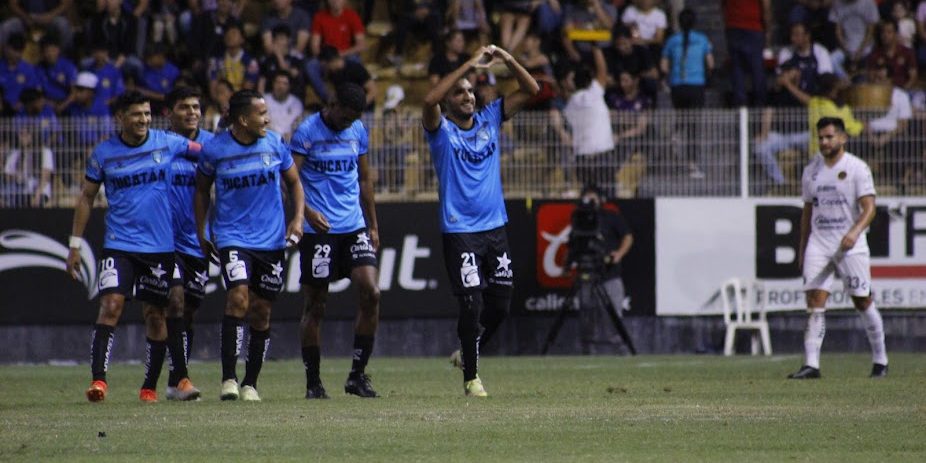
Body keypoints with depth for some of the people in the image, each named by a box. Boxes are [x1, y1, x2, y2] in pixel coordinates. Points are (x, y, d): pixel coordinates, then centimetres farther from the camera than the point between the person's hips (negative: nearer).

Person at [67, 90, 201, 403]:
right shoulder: (103, 154, 0)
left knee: (156, 315, 6)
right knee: (111, 306, -16)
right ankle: (98, 380, -18)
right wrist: (75, 244, 6)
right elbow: (86, 197, 8)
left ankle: (150, 386, 17)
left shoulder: (167, 143, 0)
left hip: (160, 247, 1)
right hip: (119, 245, -1)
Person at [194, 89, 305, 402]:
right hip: (232, 237, -3)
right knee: (238, 298, -21)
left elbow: (293, 182, 14)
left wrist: (297, 218, 0)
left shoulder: (274, 144, 0)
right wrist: (200, 233, 9)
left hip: (272, 240, 3)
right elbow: (202, 190, 10)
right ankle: (228, 379, -16)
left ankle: (250, 384, 17)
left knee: (261, 311, 5)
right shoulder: (214, 149, -6)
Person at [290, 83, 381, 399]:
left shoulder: (358, 132, 10)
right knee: (316, 306, 1)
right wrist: (307, 211, -26)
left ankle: (357, 374, 0)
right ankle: (313, 382, 11)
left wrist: (373, 225, 19)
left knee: (371, 293, -10)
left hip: (354, 227, 5)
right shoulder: (307, 132, -7)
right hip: (319, 229, -4)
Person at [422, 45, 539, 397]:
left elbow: (531, 90, 6)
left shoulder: (489, 119, 8)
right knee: (471, 305, -8)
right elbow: (429, 100, -26)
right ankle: (471, 376, 6)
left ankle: (467, 353, 31)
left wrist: (508, 60, -10)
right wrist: (468, 65, -25)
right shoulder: (441, 130, -4)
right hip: (460, 232, -5)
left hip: (495, 227, 5)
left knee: (500, 305, 8)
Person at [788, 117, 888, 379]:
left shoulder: (857, 168, -4)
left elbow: (869, 207, -11)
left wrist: (855, 231, -28)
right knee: (815, 303, -9)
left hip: (850, 246, -4)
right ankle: (811, 365, -13)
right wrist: (802, 249, 16)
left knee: (863, 302, 2)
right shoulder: (812, 170, 11)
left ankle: (880, 361, 17)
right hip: (818, 244, 4)